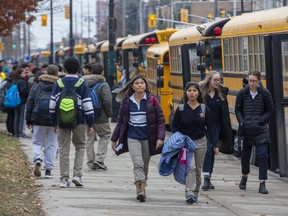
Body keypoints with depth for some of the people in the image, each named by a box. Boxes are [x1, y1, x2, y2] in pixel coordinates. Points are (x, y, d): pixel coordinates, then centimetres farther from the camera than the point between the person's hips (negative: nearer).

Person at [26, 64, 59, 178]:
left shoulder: (36, 87, 5)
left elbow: (29, 104, 5)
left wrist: (28, 120, 10)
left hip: (38, 121, 1)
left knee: (37, 142, 12)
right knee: (52, 145, 8)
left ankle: (38, 159, -17)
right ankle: (48, 170, 5)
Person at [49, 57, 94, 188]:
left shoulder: (58, 84, 3)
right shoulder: (82, 84, -3)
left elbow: (52, 105, 4)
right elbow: (88, 105, -5)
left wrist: (54, 122, 13)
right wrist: (90, 124, 1)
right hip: (78, 121, -1)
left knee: (64, 149, 6)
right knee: (80, 147, 13)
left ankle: (64, 179, 5)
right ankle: (77, 175, 0)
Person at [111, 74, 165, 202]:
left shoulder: (152, 101, -1)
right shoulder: (127, 101, 4)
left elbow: (160, 120, 0)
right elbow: (121, 121, 13)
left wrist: (160, 138, -11)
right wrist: (114, 138, 15)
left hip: (148, 137, 0)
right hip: (132, 137, 0)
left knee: (145, 165, 10)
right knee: (138, 163, -17)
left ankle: (141, 189, 23)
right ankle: (141, 190, -26)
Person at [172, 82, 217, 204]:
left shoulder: (204, 109, 0)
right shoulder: (181, 109, -3)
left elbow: (211, 127, 2)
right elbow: (175, 126, 3)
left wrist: (215, 144, -2)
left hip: (200, 142, 2)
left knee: (198, 170, 10)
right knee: (190, 167, -18)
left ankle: (195, 193, 22)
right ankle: (189, 193, -23)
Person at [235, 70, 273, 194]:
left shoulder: (265, 93, -2)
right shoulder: (242, 93, 1)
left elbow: (270, 110, 4)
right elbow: (237, 109, 9)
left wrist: (261, 120, -10)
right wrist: (242, 122, -5)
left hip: (261, 129, -2)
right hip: (246, 128, 2)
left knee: (262, 155, -11)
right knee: (245, 154, 13)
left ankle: (262, 184, -10)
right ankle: (244, 177, 39)